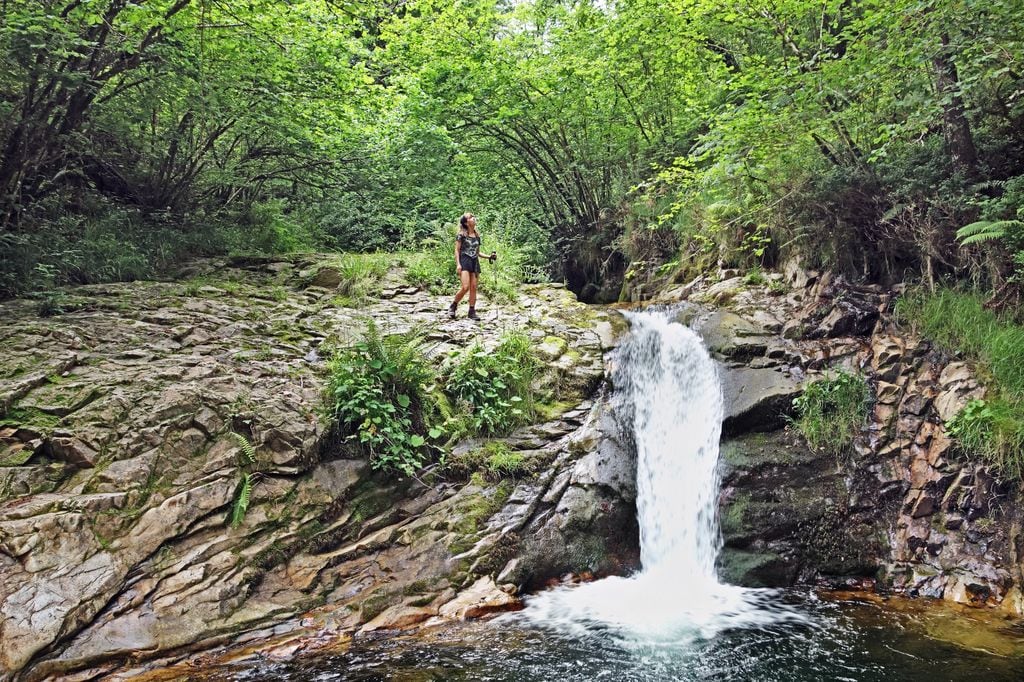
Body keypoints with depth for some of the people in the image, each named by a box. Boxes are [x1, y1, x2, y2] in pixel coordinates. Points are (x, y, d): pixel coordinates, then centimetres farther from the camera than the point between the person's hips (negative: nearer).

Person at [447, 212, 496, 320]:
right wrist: (458, 264, -14)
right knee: (465, 287, -17)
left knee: (473, 287, 1)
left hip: (475, 263, 6)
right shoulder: (462, 234, -1)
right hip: (464, 261, -6)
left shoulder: (477, 235, 15)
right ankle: (453, 306, 1)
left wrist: (489, 257, 9)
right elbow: (457, 250, -3)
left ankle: (472, 311, 5)